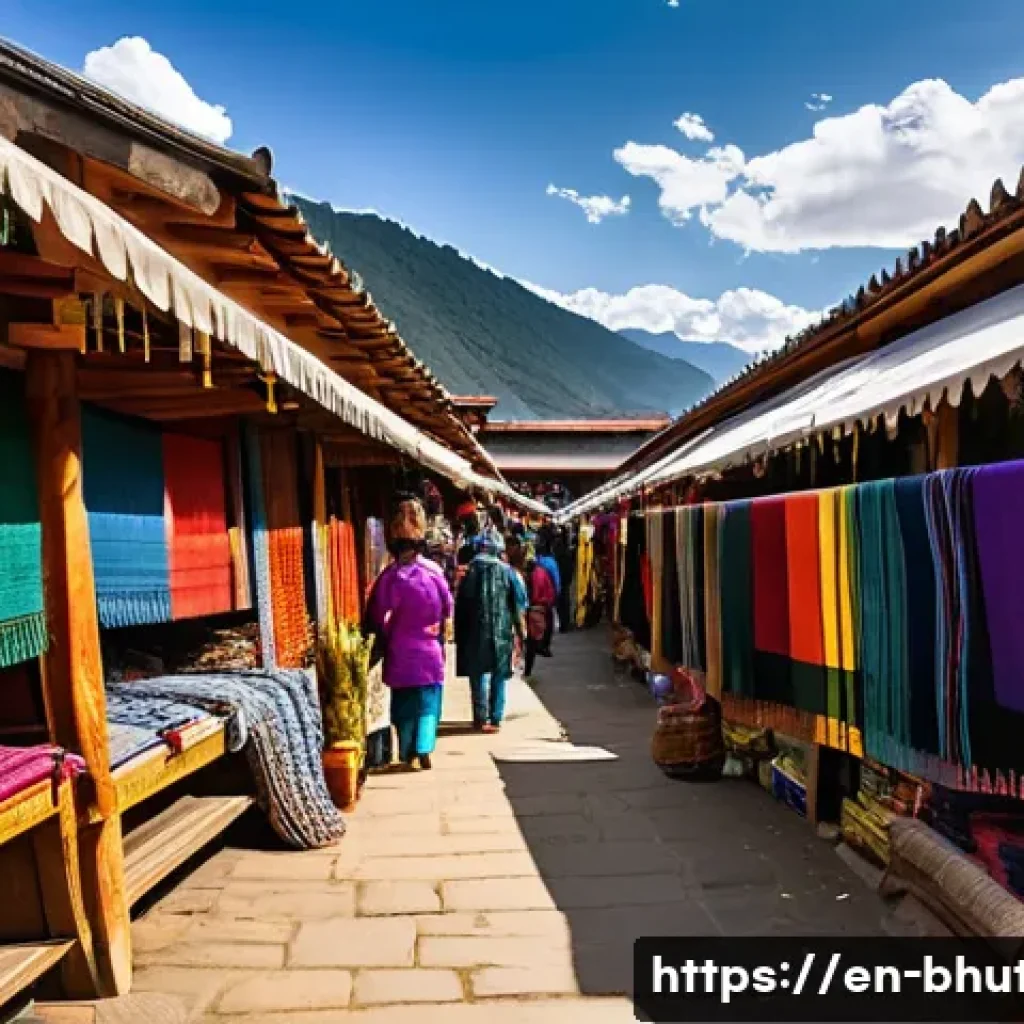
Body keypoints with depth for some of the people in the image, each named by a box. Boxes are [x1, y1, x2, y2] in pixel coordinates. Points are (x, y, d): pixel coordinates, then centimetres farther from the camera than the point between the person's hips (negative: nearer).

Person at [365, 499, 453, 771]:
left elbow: (379, 618, -8)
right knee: (428, 702, 10)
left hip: (400, 653, -1)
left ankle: (409, 754, 13)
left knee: (404, 703, 11)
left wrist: (388, 637, 9)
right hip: (430, 651, 1)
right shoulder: (434, 571, -7)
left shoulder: (391, 575, -12)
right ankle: (423, 750, 2)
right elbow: (448, 610, 3)